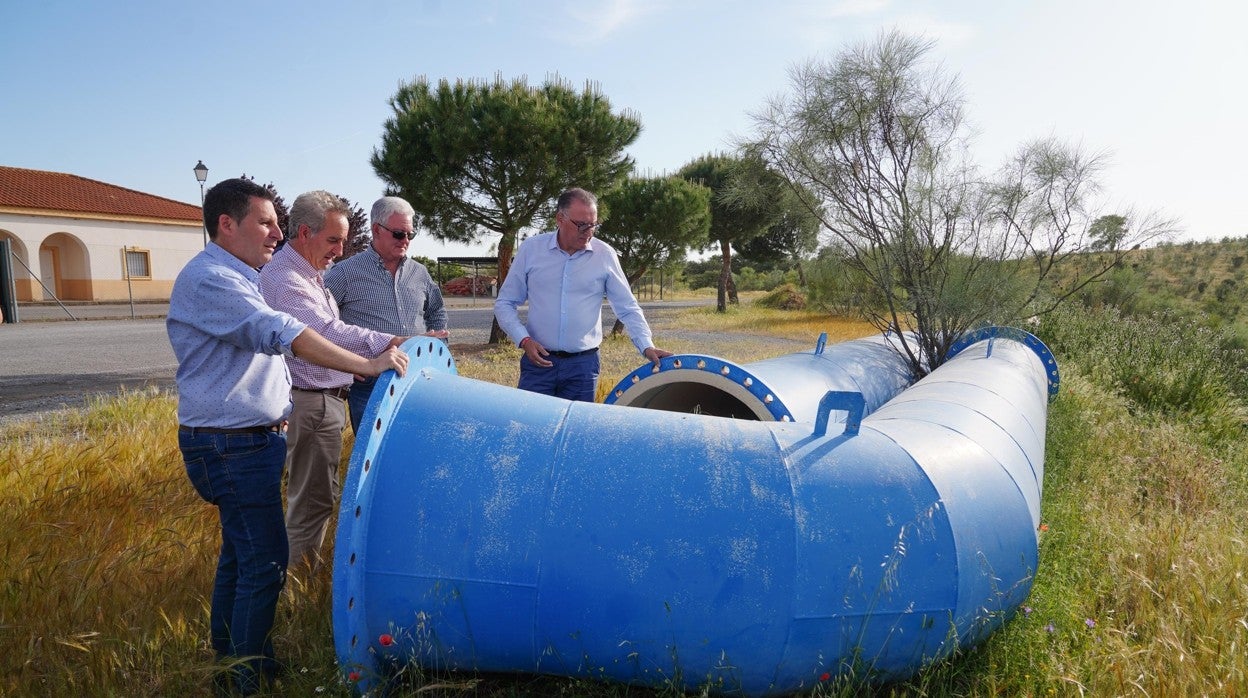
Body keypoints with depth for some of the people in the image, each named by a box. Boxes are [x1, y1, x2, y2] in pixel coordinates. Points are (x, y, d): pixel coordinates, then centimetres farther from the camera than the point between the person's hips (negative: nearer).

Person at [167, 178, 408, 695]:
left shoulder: (236, 278, 17)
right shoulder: (208, 279, -18)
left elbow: (266, 340, 28)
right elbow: (282, 334, -28)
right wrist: (367, 366, -30)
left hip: (250, 440, 11)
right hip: (231, 445, -11)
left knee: (240, 554, 18)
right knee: (265, 561, -5)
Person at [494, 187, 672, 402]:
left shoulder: (605, 255, 0)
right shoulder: (530, 249, 0)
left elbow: (628, 308, 6)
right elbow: (505, 303, 6)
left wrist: (647, 346, -6)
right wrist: (524, 340, -8)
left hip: (584, 365, 0)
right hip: (538, 361, 0)